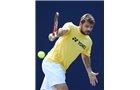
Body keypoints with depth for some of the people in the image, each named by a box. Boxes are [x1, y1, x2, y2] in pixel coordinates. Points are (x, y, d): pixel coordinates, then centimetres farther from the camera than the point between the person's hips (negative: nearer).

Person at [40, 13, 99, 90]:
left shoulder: (88, 42, 9)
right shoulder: (71, 27, -10)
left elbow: (85, 56, 25)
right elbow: (63, 30, -34)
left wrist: (89, 72, 23)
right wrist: (55, 35, -56)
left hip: (61, 67, 7)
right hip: (51, 61, -7)